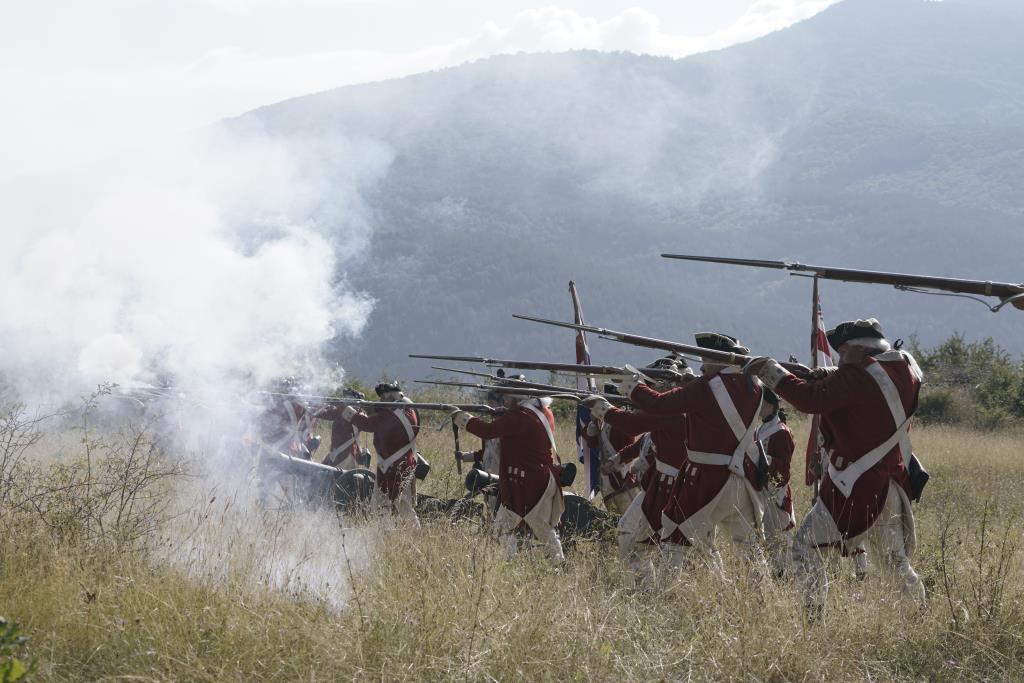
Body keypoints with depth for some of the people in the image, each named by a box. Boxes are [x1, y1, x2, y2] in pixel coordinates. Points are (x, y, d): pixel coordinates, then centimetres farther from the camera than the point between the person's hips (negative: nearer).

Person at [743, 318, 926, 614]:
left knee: (805, 546, -3)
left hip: (855, 487, -8)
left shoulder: (857, 376, -16)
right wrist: (822, 379, 7)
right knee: (896, 560, 19)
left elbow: (811, 400, -22)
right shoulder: (904, 370, 8)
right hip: (891, 486, 8)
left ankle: (814, 614, -11)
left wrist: (771, 371, -14)